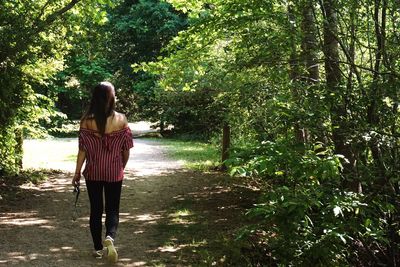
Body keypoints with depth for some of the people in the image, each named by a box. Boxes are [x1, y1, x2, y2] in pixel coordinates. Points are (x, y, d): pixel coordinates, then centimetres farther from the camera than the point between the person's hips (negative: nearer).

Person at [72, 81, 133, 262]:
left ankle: (98, 248, 18)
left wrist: (77, 172, 3)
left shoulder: (87, 121, -10)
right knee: (112, 209, 10)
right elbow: (126, 149, -3)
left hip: (93, 173, 0)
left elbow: (83, 150, -7)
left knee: (95, 209, 12)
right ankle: (110, 237, -16)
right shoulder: (121, 120, -9)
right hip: (114, 173, 0)